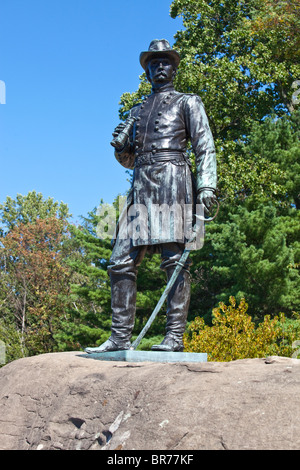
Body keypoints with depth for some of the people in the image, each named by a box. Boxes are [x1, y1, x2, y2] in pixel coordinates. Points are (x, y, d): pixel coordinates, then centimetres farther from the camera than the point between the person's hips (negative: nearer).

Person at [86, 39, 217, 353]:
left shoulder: (187, 103, 13)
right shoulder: (137, 111, 27)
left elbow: (205, 148, 2)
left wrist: (206, 186, -13)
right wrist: (120, 145, 5)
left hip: (172, 181, -5)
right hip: (141, 186, 6)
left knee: (175, 260, -10)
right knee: (121, 262, -3)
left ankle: (174, 336, -9)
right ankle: (120, 337, 0)